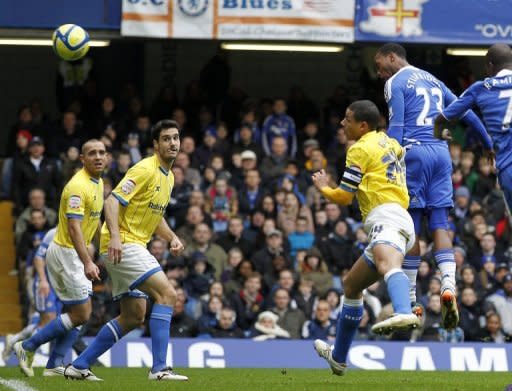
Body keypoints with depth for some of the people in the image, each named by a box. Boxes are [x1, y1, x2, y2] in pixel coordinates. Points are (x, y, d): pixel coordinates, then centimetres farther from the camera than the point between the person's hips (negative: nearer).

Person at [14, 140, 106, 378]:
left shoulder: (98, 183, 10)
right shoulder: (78, 186, -21)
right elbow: (74, 228, -29)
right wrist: (87, 262, -37)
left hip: (78, 254, 10)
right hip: (66, 253, -10)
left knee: (80, 314, 7)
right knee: (80, 315, -9)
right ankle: (27, 347, 0)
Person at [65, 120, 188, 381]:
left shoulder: (168, 176, 16)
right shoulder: (145, 170, -13)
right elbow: (112, 201, -21)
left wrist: (172, 238, 9)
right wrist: (115, 236, -34)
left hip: (134, 246, 10)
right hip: (122, 245, -10)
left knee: (133, 317, 10)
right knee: (166, 293, -20)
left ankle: (79, 366, 14)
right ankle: (159, 368, -23)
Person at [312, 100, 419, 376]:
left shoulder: (360, 149, -1)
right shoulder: (388, 142, 24)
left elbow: (344, 197, 3)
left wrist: (323, 187, 23)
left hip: (386, 217, -10)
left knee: (387, 263, -40)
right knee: (351, 284, 23)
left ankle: (404, 313, -74)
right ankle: (338, 357, 35)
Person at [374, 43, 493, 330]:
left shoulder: (395, 83, 1)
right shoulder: (432, 80, 21)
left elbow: (396, 127, -9)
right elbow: (466, 113, 23)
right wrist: (489, 144, 31)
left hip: (414, 152, -5)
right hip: (442, 152, 5)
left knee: (410, 227, 0)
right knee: (440, 224, 1)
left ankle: (410, 300, 3)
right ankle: (449, 285, -21)